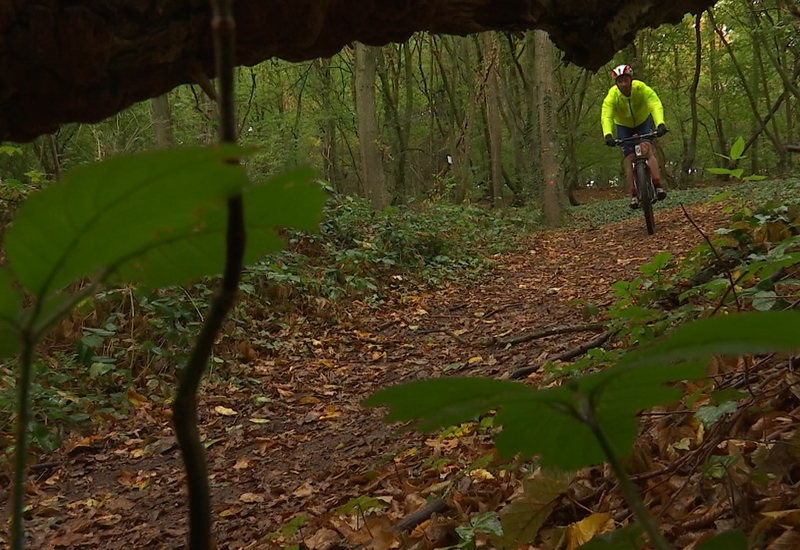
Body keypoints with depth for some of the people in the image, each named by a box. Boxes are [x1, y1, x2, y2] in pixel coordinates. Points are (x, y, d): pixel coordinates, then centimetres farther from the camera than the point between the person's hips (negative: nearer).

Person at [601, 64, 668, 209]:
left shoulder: (642, 89, -30)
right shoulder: (612, 96, -28)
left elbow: (656, 106, -41)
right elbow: (606, 117, -39)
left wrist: (660, 124, -59)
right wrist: (608, 135, -58)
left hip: (643, 122, -1)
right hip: (623, 126, 1)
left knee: (648, 149, -24)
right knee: (629, 159, -9)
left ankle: (658, 186, -29)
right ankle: (633, 195, -6)